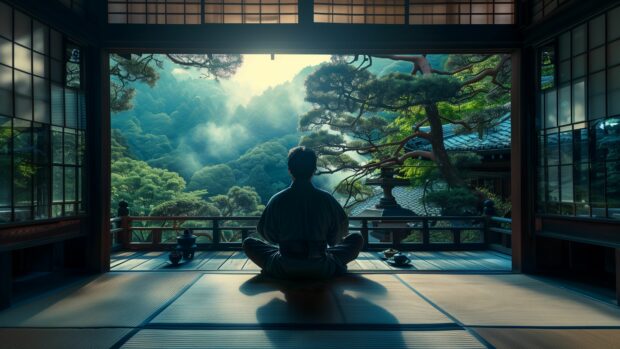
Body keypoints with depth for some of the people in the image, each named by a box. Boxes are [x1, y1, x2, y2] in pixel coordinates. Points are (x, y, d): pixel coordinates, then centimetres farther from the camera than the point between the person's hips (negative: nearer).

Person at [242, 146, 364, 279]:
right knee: (357, 238, 18)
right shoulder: (326, 199, -7)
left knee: (249, 243, 21)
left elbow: (270, 236, 5)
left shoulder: (277, 200, -8)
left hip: (283, 271, 0)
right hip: (322, 271, 0)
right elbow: (338, 235, 6)